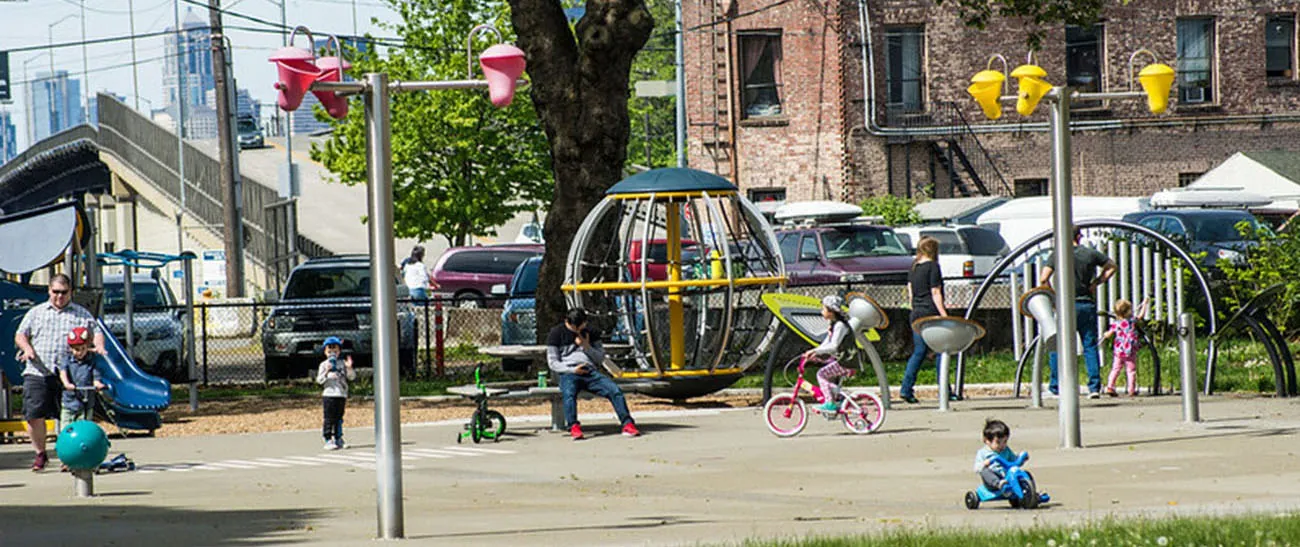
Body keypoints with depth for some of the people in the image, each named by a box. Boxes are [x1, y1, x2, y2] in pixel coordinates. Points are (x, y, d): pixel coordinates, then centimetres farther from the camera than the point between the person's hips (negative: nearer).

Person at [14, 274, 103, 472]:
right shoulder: (36, 313, 18)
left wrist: (98, 346, -11)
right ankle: (40, 453, 10)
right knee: (34, 415, -7)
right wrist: (27, 348, -7)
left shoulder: (82, 314, 16)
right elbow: (20, 335, 14)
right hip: (38, 373, 1)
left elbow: (96, 332, 11)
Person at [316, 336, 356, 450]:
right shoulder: (324, 365, 3)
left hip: (341, 394, 3)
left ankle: (338, 440, 15)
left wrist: (349, 368, -12)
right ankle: (328, 440, -5)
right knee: (329, 418, -6)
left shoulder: (342, 364, 11)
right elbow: (319, 380, -6)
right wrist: (326, 372, -23)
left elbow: (352, 377, 7)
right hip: (329, 394, -3)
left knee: (339, 418, 8)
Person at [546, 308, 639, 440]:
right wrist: (572, 370, -10)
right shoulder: (557, 333, 10)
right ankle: (574, 427, -48)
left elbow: (600, 358, 18)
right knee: (568, 393, -39)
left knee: (614, 389, -23)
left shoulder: (591, 333, 21)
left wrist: (587, 347, 0)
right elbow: (552, 362, 5)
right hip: (568, 374, -3)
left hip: (590, 372, 3)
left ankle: (627, 424, -29)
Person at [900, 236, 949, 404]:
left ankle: (906, 389, -2)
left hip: (916, 314, 7)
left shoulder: (913, 267, 11)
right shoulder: (932, 266, -9)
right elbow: (935, 293, -13)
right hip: (932, 313, -7)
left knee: (918, 352, 8)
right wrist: (944, 314, -12)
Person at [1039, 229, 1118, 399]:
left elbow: (1043, 279, -11)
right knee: (1090, 346, 6)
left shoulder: (1056, 254, -4)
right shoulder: (1091, 253, 4)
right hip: (1087, 305, 2)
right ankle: (1094, 387, 0)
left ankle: (1055, 388, 5)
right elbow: (1112, 267, 16)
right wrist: (1096, 283, 12)